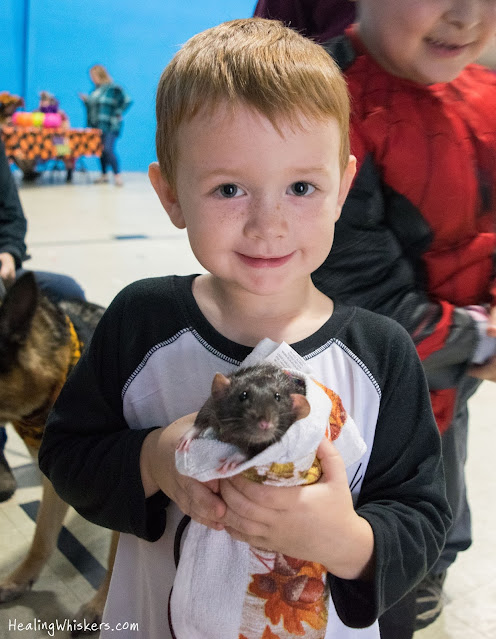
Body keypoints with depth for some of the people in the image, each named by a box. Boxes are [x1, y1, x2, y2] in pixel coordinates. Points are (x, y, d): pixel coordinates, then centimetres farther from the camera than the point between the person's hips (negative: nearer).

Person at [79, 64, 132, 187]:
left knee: (108, 149, -17)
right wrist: (86, 100, 7)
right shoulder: (96, 90, 15)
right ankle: (104, 175, 19)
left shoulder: (113, 88, -8)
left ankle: (117, 176, -12)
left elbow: (127, 101, -11)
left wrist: (117, 114, -10)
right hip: (97, 125, 8)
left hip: (109, 126, -8)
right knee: (100, 150, 10)